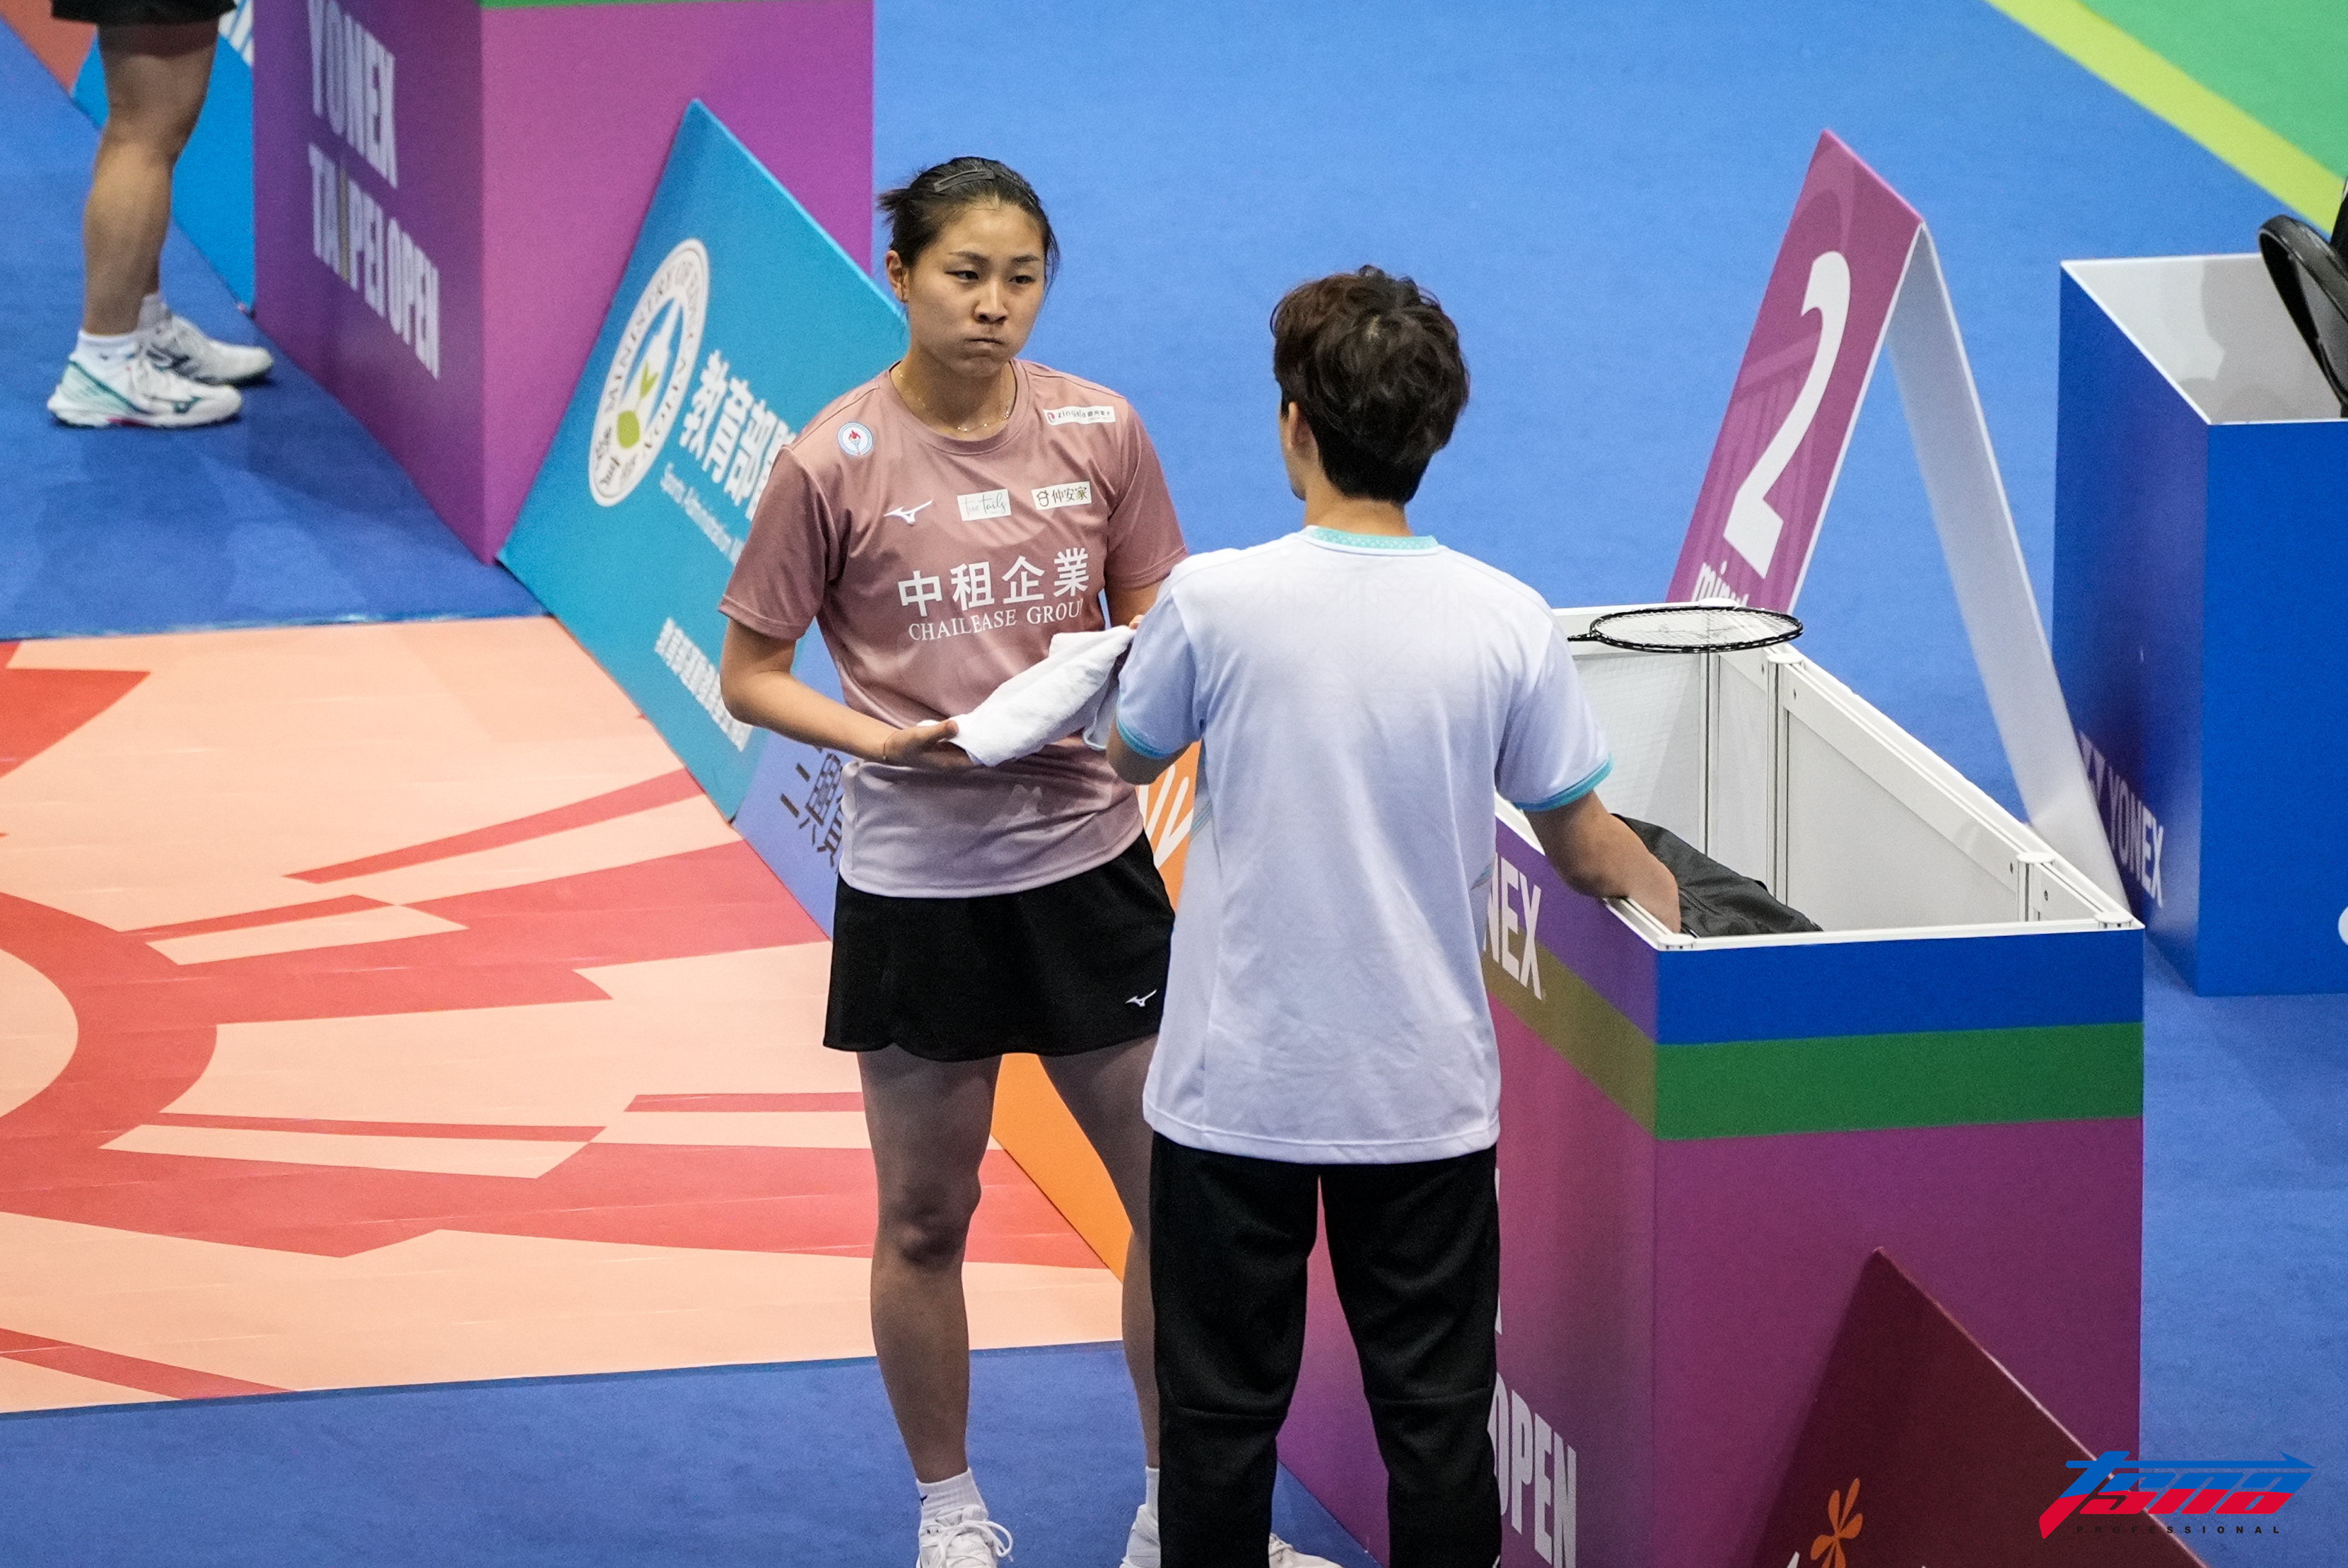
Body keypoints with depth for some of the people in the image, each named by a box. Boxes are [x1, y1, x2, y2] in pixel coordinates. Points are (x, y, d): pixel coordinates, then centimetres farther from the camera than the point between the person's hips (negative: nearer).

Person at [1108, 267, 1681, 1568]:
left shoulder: (1214, 601, -13)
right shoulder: (1505, 622, -8)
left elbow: (1132, 759, 7)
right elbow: (1586, 848, 3)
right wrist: (1660, 892, 25)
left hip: (1236, 1091, -1)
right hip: (1424, 1095, 1)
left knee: (1220, 1413, 9)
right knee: (1436, 1416, 9)